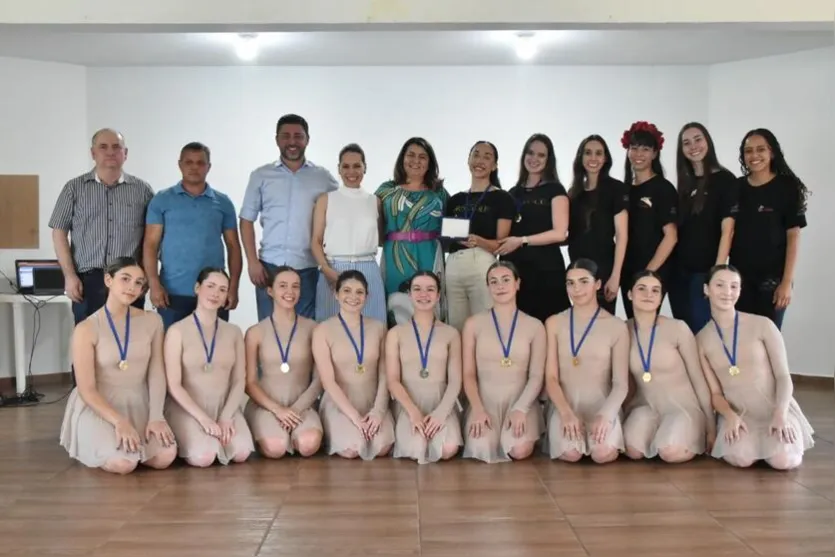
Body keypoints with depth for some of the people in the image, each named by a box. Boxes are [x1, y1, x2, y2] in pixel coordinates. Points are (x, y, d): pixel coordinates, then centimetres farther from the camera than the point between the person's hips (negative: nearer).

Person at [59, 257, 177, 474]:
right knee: (123, 463, -27)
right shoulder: (86, 329, -10)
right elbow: (87, 390, -12)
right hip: (98, 407, -3)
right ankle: (98, 443, 8)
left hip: (139, 404, 3)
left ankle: (125, 444, 10)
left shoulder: (152, 321, 0)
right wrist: (119, 421, -25)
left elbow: (156, 374, -2)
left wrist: (156, 417, -15)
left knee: (166, 457, -22)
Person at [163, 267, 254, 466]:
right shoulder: (177, 331, -5)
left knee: (241, 452, -23)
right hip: (187, 409, -3)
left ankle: (215, 439, 9)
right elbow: (174, 386, -8)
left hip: (225, 407, 3)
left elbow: (239, 381, 4)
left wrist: (226, 416, -11)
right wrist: (203, 418, -17)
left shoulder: (234, 332, 7)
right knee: (204, 456, -27)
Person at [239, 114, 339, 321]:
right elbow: (247, 221, 7)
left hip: (308, 268, 0)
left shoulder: (323, 177, 5)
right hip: (270, 266, 0)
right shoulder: (261, 176, 6)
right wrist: (252, 261, -3)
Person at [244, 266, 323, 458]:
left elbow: (319, 379, 1)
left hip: (301, 405, 0)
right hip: (266, 405, 0)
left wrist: (297, 408, -10)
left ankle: (291, 433, 4)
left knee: (309, 444, -30)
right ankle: (265, 432, 5)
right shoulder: (256, 332, 1)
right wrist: (277, 409, -12)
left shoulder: (311, 328, 1)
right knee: (275, 448, -29)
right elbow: (250, 383, 1)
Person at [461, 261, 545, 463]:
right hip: (485, 401, 0)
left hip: (520, 401, 1)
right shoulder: (473, 324, 3)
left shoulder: (534, 326, 4)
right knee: (482, 450, -27)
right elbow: (468, 374, 1)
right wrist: (477, 409, -13)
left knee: (519, 451, -26)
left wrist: (520, 409, -15)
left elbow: (536, 376, 1)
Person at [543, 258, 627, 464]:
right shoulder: (554, 323, 4)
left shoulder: (617, 327, 1)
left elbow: (621, 384, -1)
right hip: (564, 403, 0)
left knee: (603, 454, -28)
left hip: (601, 403, 0)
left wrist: (605, 414, -19)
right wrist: (566, 413, -16)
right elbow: (551, 377, 0)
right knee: (570, 454, -27)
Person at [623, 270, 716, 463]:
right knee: (633, 451, -27)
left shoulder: (678, 328, -12)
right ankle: (655, 435, 7)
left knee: (671, 453, -30)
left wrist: (711, 427, -2)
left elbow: (698, 378, -5)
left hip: (683, 407, -2)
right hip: (646, 407, 2)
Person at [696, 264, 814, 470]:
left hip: (776, 409, 0)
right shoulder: (701, 340, 1)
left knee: (783, 460, -27)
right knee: (741, 458, -30)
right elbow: (715, 392, 3)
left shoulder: (762, 325, -5)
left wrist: (780, 414, -21)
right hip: (738, 414, 0)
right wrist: (729, 416, -18)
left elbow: (783, 376, -5)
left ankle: (775, 434, 7)